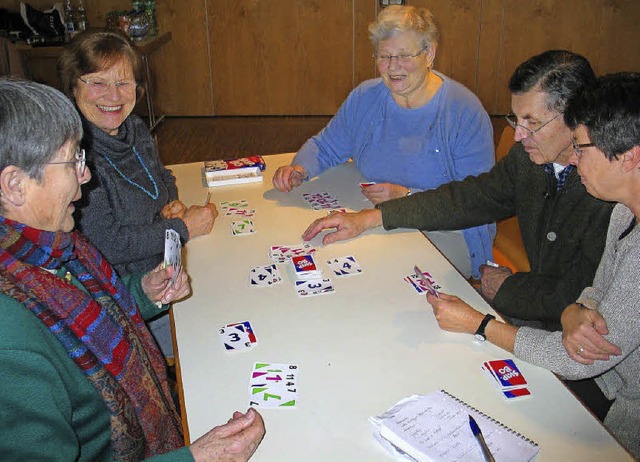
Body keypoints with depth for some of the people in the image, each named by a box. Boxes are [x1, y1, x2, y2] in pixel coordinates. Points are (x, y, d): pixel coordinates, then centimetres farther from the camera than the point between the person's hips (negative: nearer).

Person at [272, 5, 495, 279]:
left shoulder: (465, 111, -11)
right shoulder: (363, 99, 4)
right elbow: (325, 147, 15)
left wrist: (407, 196, -24)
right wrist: (300, 170, -7)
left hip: (445, 230, -4)